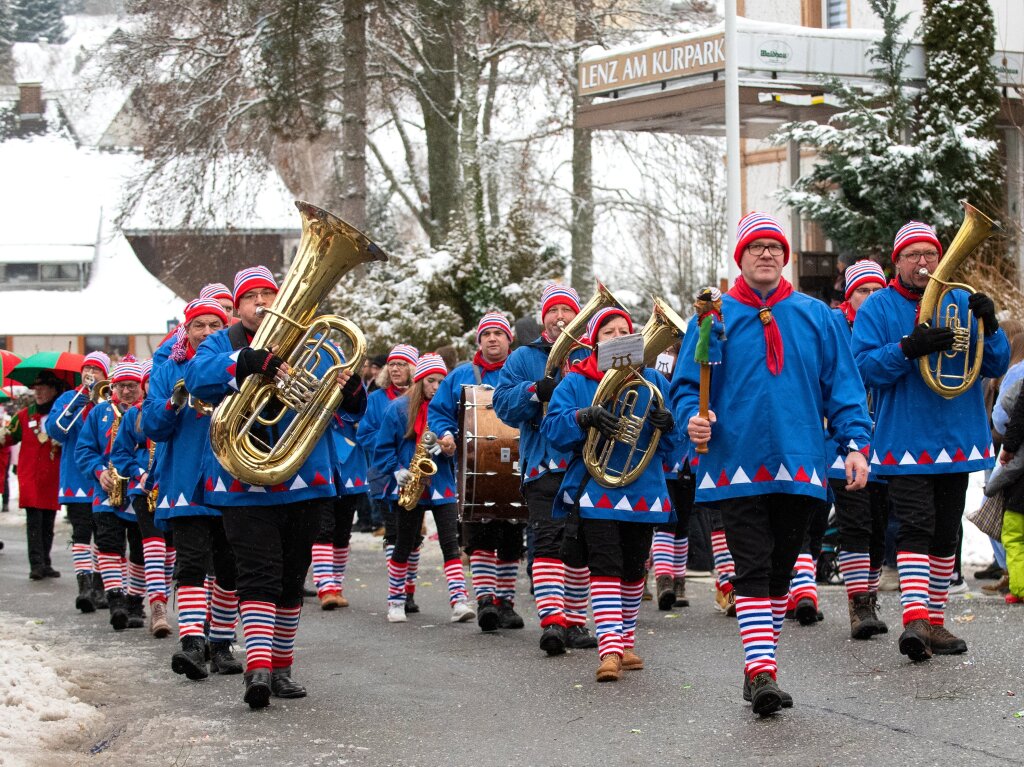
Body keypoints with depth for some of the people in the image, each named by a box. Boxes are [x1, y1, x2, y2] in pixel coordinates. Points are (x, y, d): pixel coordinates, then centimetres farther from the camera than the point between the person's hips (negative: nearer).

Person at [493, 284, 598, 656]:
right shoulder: (523, 358, 9)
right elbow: (503, 404, -1)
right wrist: (536, 391, -18)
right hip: (543, 467, -3)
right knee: (548, 541, -16)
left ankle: (574, 621, 19)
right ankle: (551, 620, -26)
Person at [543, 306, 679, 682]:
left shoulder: (654, 382, 10)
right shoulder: (576, 382, 5)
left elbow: (673, 444, 8)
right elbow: (552, 428, -6)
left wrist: (668, 425, -15)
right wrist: (584, 417, -24)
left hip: (643, 491, 3)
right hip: (595, 491, -3)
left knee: (633, 570, 12)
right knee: (605, 567, -14)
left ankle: (625, 642, 26)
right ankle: (609, 650, -19)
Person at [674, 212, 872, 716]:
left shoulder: (814, 316, 8)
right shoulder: (715, 316, 3)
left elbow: (841, 386, 7)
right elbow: (686, 384, 4)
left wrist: (854, 443, -3)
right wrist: (692, 417, -16)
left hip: (799, 465, 3)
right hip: (737, 464, -3)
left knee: (780, 572, 11)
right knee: (751, 571, -9)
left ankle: (759, 668, 23)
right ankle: (761, 673, -13)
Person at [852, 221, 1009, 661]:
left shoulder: (962, 303, 8)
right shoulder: (877, 308, 0)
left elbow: (996, 366, 5)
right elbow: (865, 368, -10)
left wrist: (989, 327, -15)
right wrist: (908, 348, -25)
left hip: (957, 439, 4)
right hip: (904, 440, -4)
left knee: (945, 534, 11)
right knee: (916, 528, -16)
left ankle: (934, 621, 19)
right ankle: (915, 616, -24)